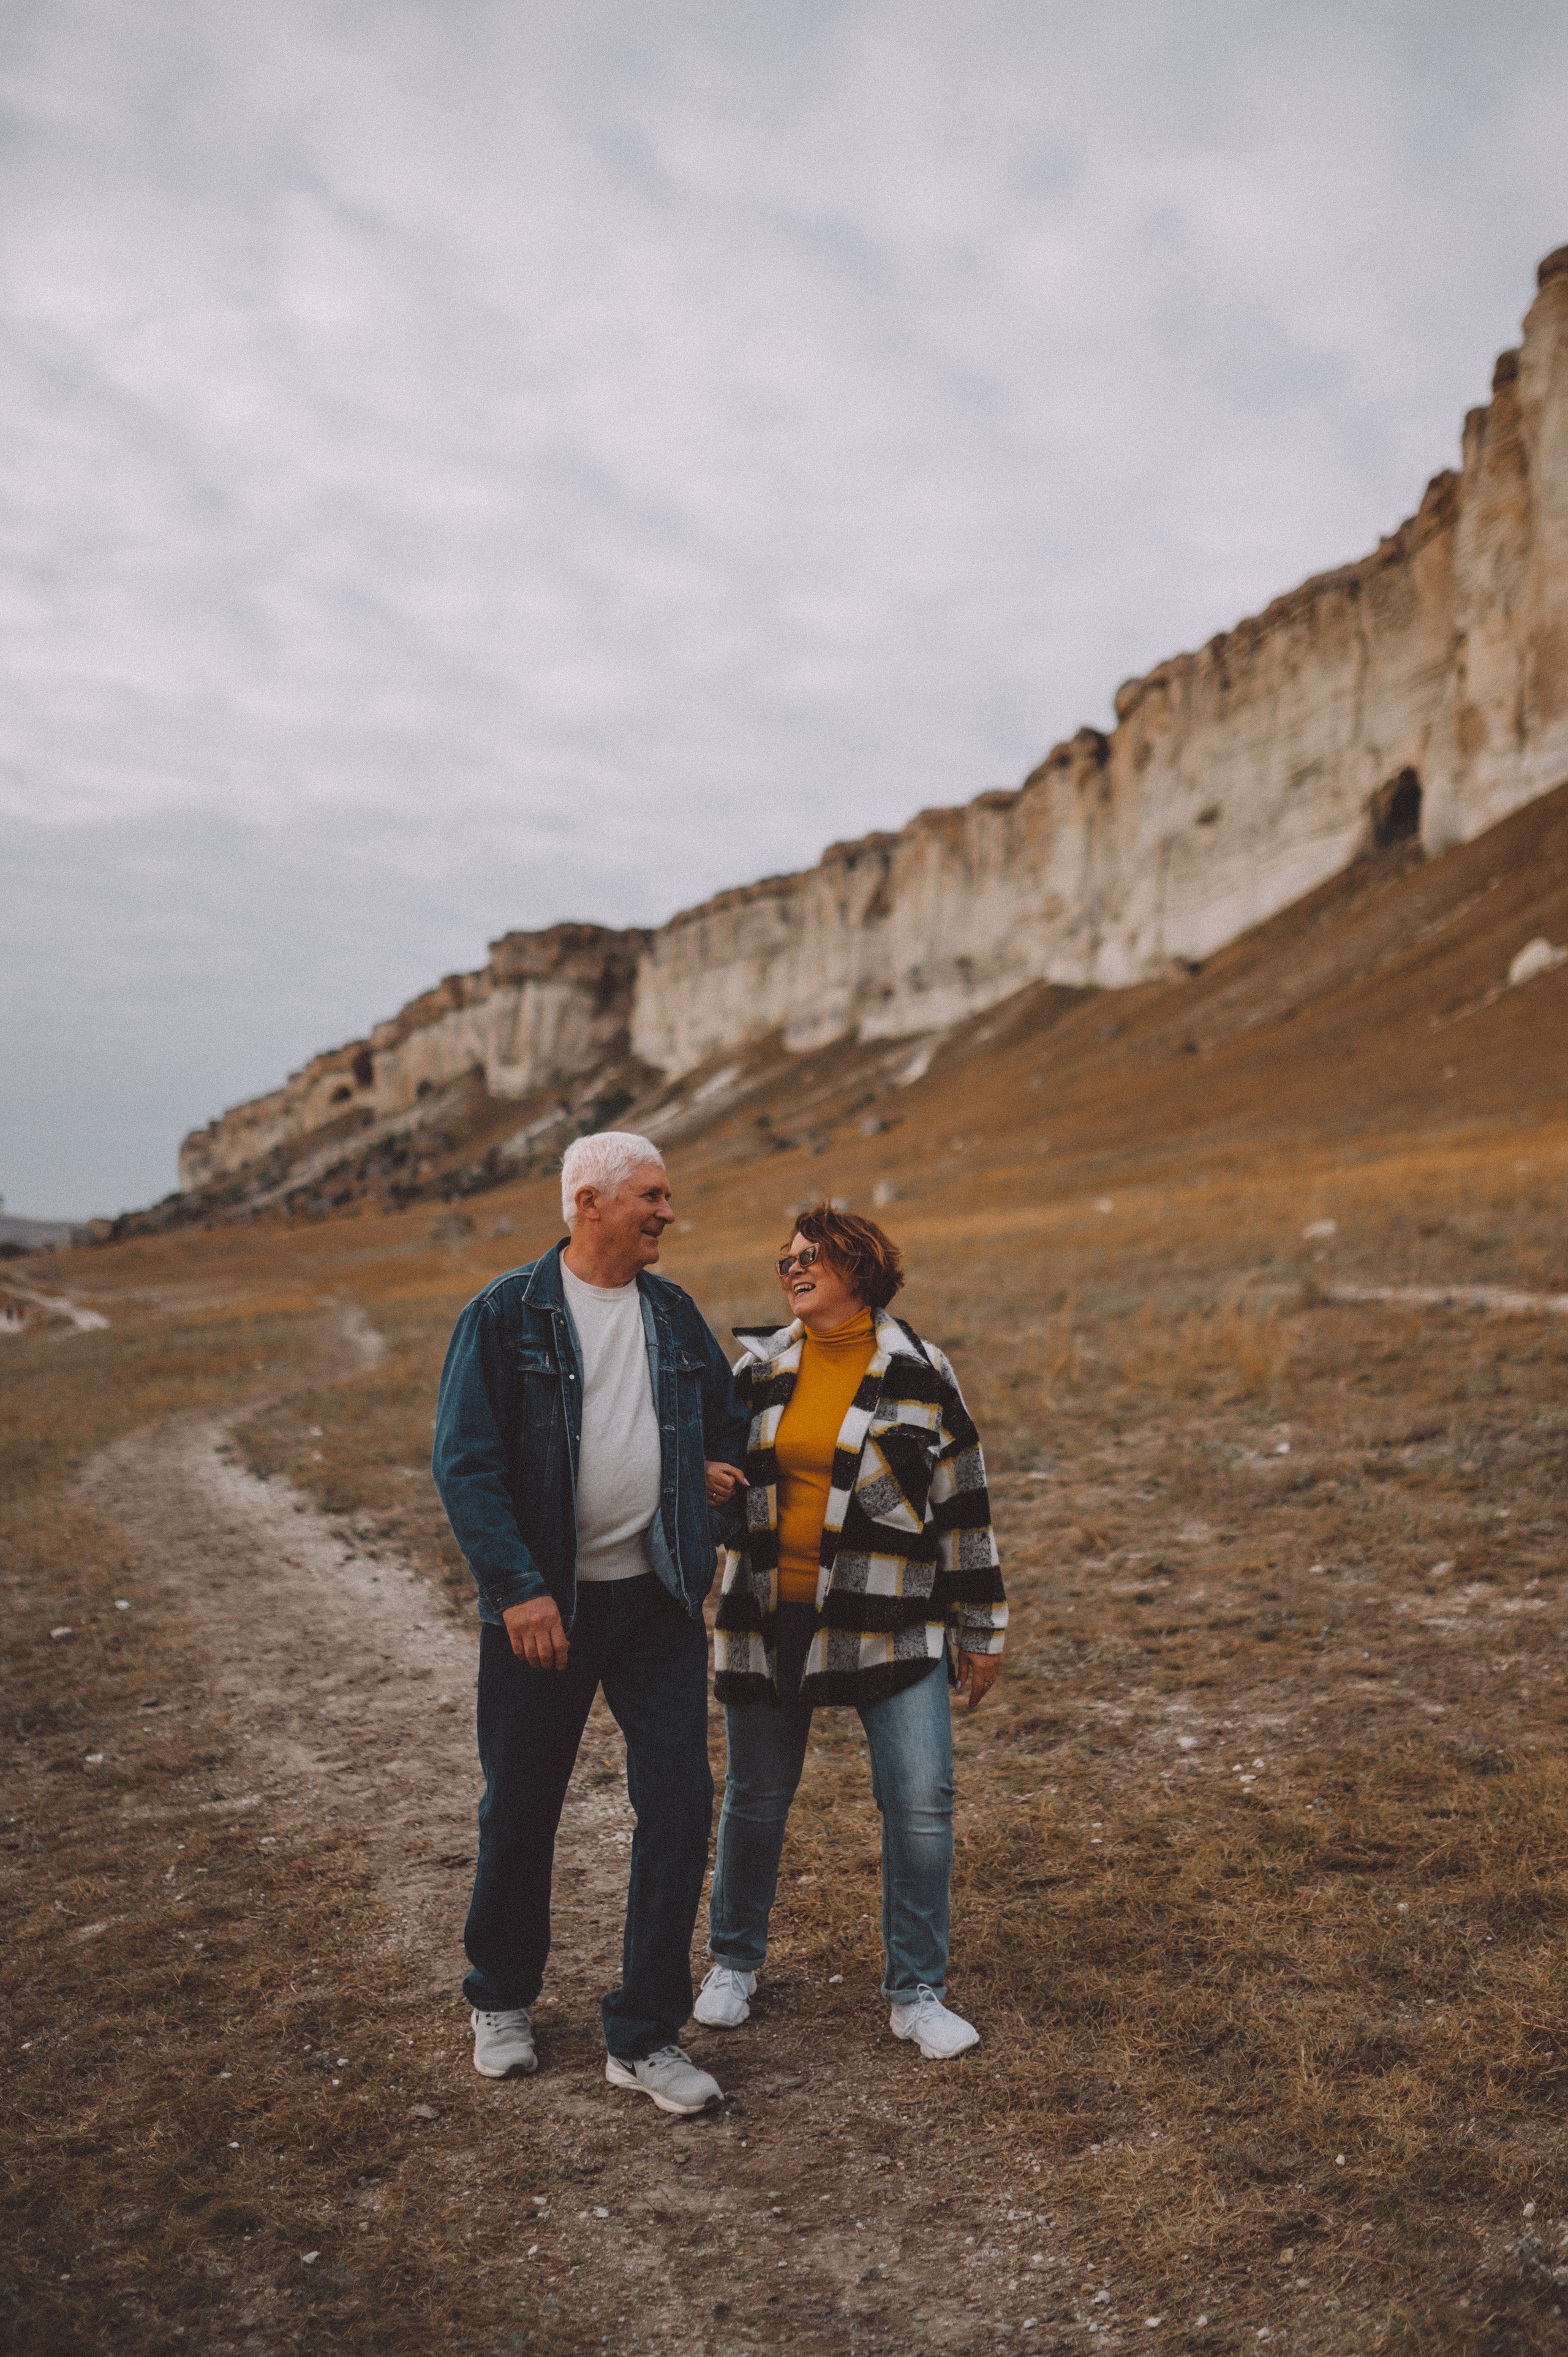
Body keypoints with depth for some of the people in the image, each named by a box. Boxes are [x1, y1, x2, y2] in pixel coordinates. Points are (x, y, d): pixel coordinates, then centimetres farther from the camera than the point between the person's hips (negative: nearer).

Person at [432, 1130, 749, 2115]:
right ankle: (504, 2001, 36)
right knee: (521, 1811, 11)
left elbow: (729, 1429, 19)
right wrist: (518, 1587, -20)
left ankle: (646, 2036, 15)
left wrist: (723, 1533, 7)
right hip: (544, 1606, -3)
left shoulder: (675, 1312, 7)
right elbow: (466, 1462, -12)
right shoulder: (506, 1315, -8)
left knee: (680, 1808, 0)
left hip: (660, 1600, 4)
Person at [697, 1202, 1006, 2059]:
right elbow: (716, 1462, 17)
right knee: (756, 1797, 13)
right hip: (769, 1617, 2)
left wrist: (979, 1629, 3)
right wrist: (703, 1478, -9)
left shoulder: (919, 1372, -2)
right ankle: (733, 1962, 36)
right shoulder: (759, 1367, 4)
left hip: (891, 1622, -2)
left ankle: (917, 1991, 15)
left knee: (922, 1802, -4)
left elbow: (962, 1504, 2)